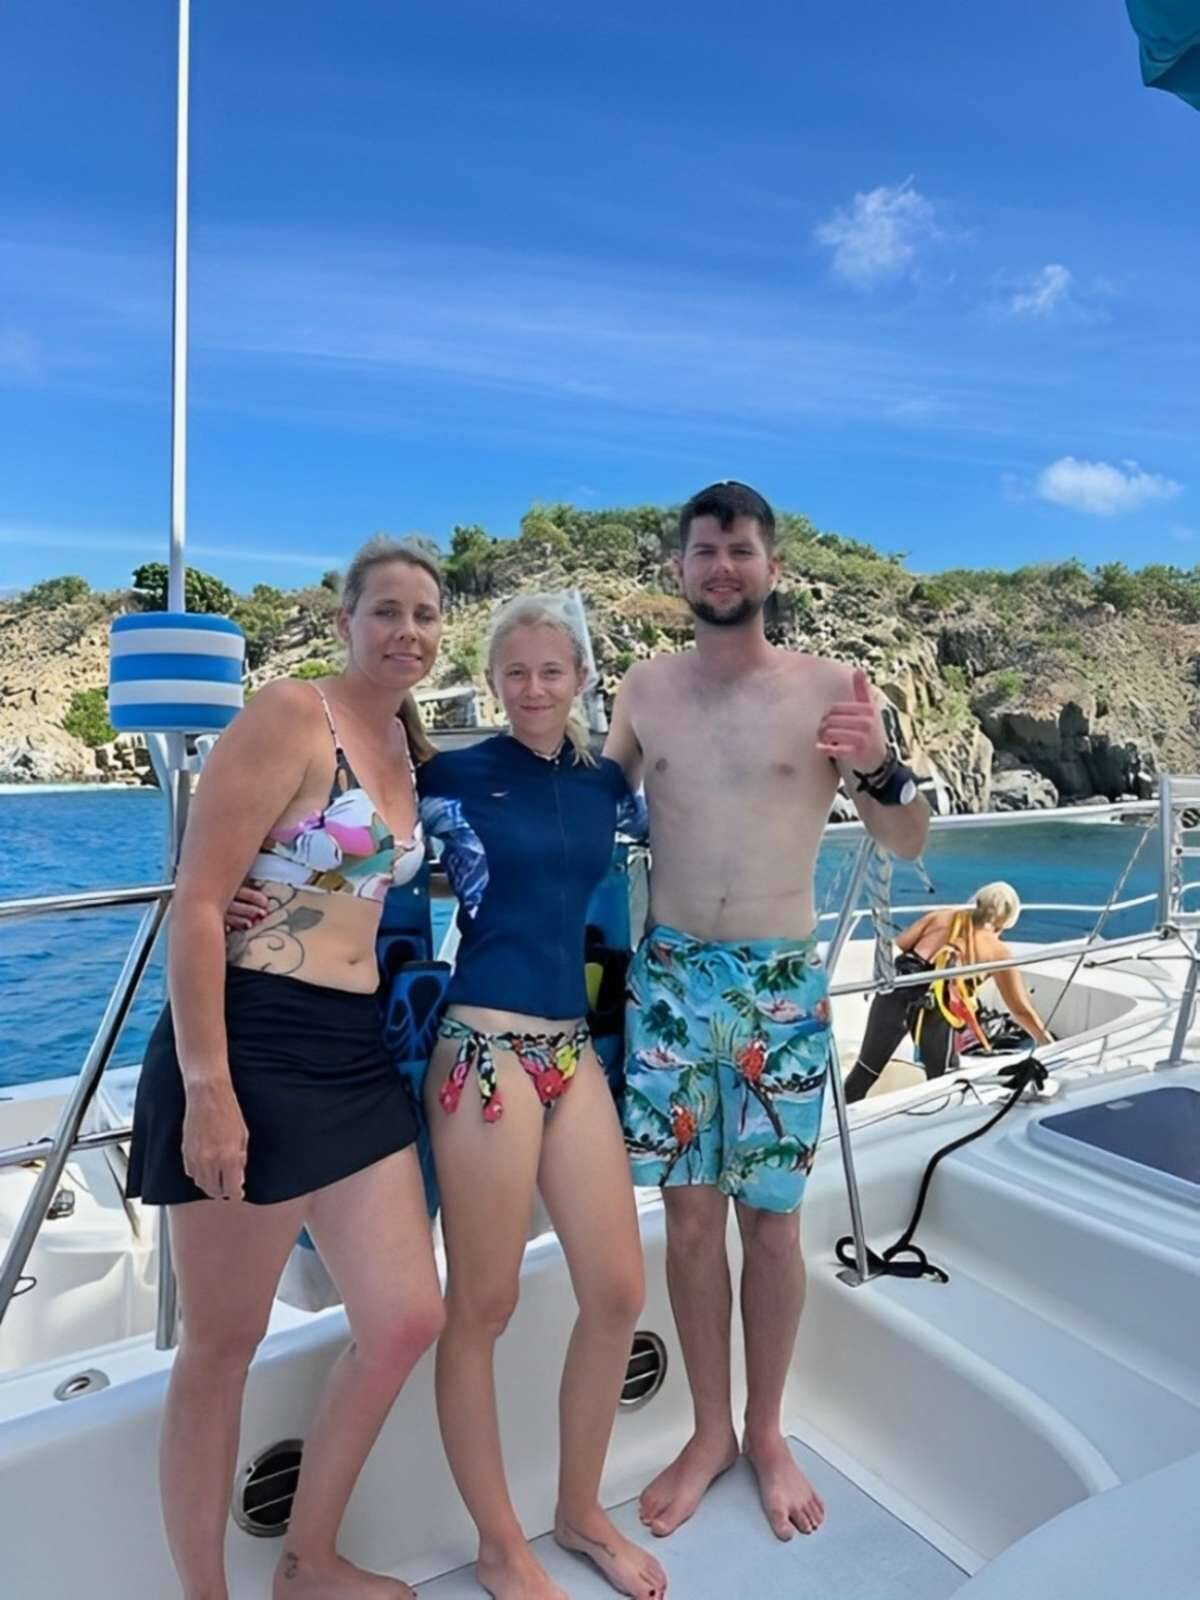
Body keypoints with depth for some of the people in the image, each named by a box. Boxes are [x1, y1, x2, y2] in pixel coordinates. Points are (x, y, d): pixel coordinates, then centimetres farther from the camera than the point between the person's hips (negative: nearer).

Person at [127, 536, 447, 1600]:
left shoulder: (407, 747, 13)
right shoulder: (290, 717, -10)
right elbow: (197, 902, -15)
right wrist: (207, 1090, -19)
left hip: (355, 1057, 8)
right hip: (249, 1052, -8)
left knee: (407, 1321, 12)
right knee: (225, 1344, 9)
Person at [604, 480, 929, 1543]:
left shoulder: (829, 688, -4)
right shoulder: (644, 690, 4)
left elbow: (909, 845, -1)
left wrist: (878, 767, -21)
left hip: (783, 983, -1)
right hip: (669, 976, 2)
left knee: (771, 1216, 10)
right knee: (690, 1212, 10)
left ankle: (766, 1432, 34)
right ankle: (709, 1432, 32)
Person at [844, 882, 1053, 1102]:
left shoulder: (940, 916, 22)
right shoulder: (999, 951, 18)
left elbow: (898, 944, 10)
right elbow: (1022, 1010, 23)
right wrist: (1048, 1042, 36)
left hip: (898, 991, 2)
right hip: (937, 1009, -2)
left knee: (866, 1069, 13)